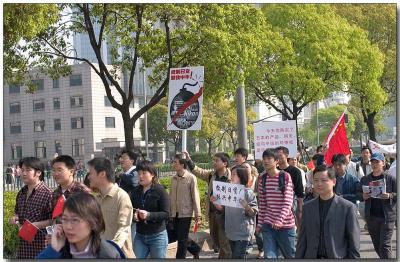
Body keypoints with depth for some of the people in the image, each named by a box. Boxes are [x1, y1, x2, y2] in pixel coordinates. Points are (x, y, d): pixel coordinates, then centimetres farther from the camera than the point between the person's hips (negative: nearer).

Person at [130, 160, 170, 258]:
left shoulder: (160, 190, -9)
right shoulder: (135, 191, 6)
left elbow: (166, 214, -13)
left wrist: (148, 215, -27)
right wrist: (133, 215, -11)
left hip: (157, 236, -4)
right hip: (139, 236, 4)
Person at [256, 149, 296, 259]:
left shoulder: (285, 176, -7)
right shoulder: (262, 178, 5)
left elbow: (288, 202, -13)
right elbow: (262, 203, 10)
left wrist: (280, 220, -24)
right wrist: (260, 223, 8)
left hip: (285, 224, -3)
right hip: (268, 225, 3)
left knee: (290, 255, 11)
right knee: (269, 256, -4)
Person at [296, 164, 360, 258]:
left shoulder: (347, 207, -3)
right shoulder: (307, 207, 9)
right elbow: (302, 241, 11)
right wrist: (298, 257, 6)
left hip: (338, 257, -3)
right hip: (311, 257, 4)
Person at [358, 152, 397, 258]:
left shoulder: (391, 179, -1)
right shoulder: (365, 179, 9)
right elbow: (358, 194, 15)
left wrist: (389, 196, -19)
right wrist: (363, 196, -6)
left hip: (387, 217, -4)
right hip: (371, 217, 4)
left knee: (385, 245, -9)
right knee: (377, 246, 14)